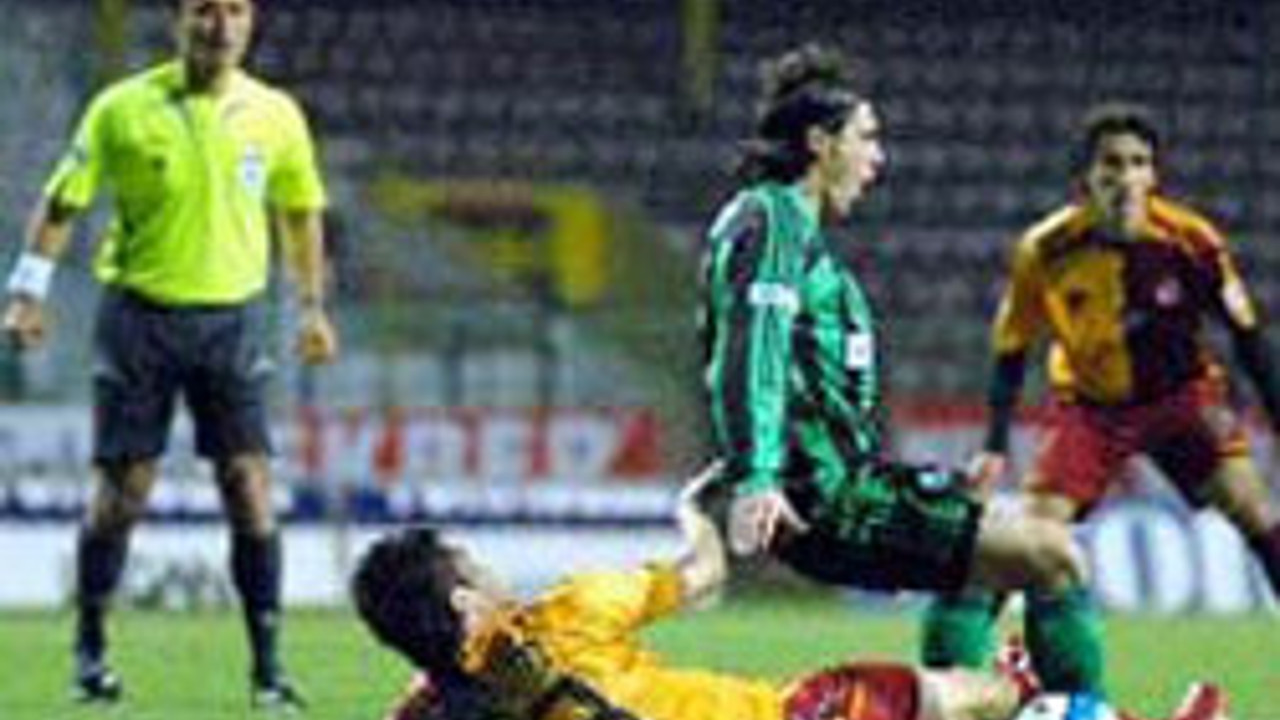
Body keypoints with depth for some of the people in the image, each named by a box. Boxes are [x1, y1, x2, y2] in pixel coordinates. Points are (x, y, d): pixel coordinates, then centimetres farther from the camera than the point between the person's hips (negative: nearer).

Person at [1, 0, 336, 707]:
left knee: (249, 486, -6)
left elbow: (301, 211, 15)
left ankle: (268, 666, -3)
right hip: (139, 311, -2)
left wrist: (313, 308, 16)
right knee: (121, 488, 1)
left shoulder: (274, 115, 1)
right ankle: (90, 647, 17)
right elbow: (64, 200, 0)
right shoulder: (123, 108, -6)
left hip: (232, 316, 2)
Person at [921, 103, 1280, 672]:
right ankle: (952, 665, -1)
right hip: (1089, 403, 0)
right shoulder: (1045, 251, -19)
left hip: (1180, 392, 0)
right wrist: (995, 447, -11)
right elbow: (1012, 347, -7)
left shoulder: (1191, 240, -20)